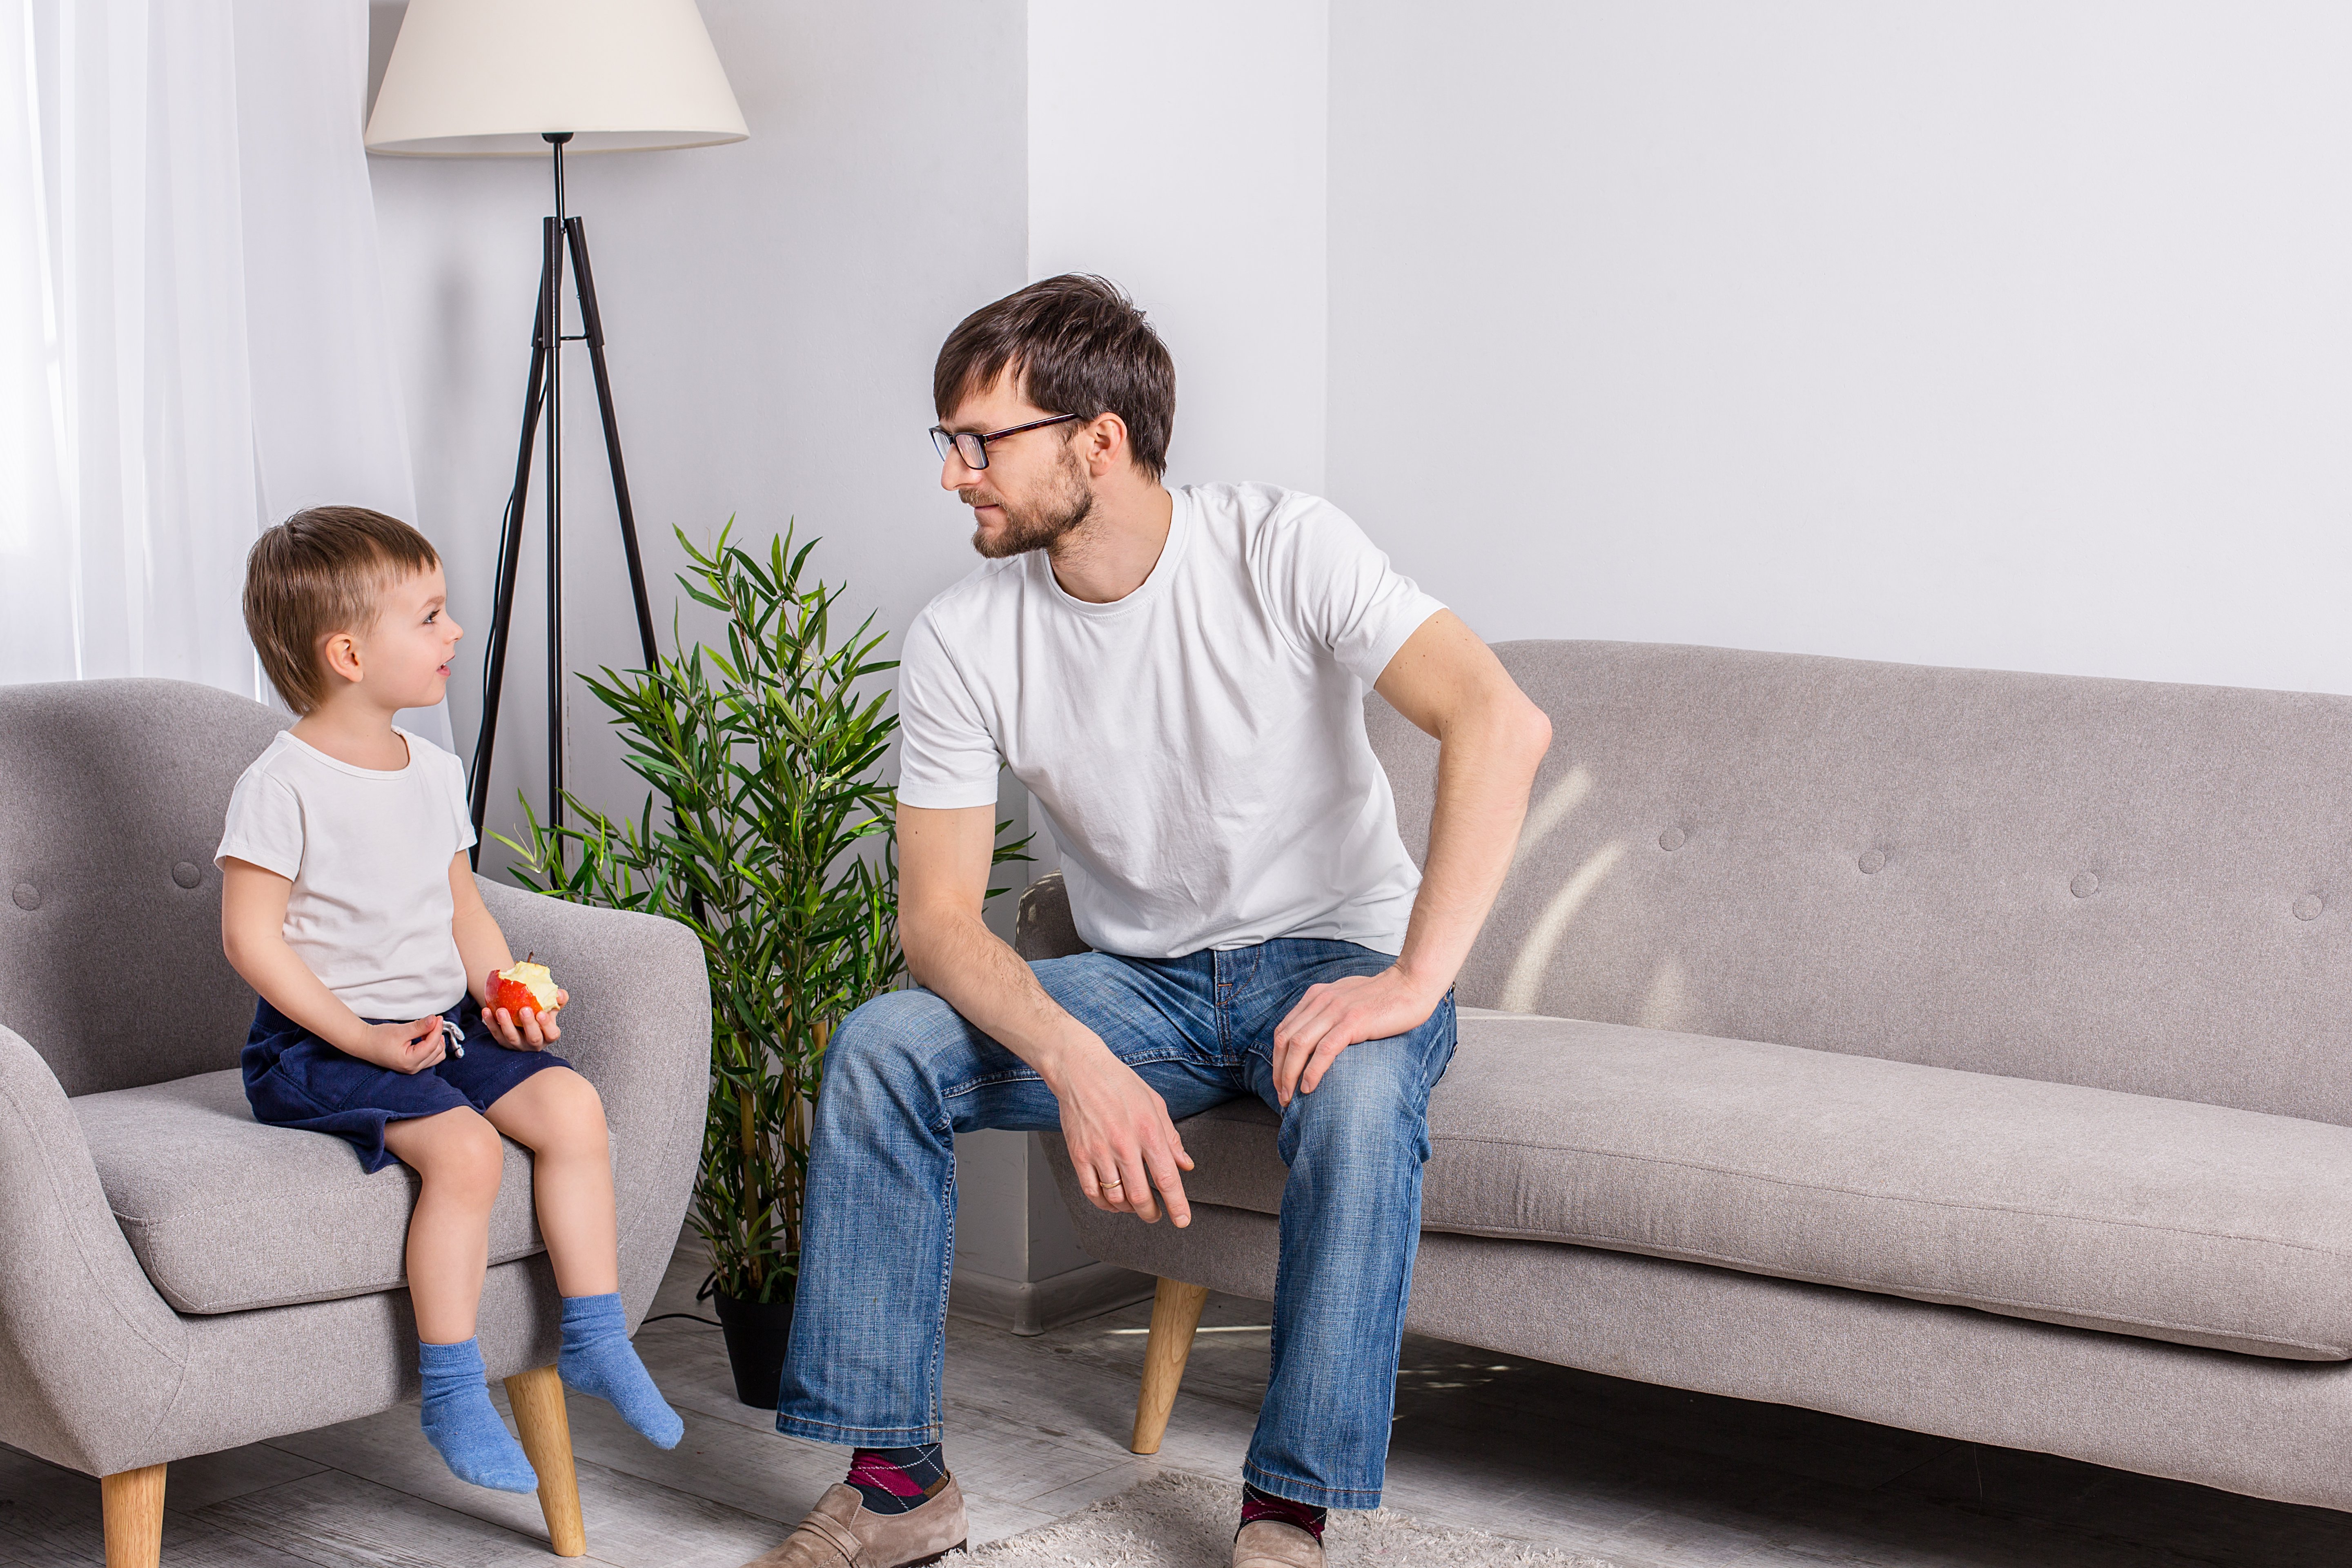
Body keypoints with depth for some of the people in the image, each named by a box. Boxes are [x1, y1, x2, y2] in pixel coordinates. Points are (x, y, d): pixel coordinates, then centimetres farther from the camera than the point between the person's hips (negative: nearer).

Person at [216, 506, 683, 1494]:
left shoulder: (434, 772, 11)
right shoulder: (282, 786, -13)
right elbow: (252, 938, -14)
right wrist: (361, 1037, -19)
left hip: (441, 1023, 7)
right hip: (320, 1045, -7)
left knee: (569, 1102, -12)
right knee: (464, 1145, -28)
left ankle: (595, 1339, -1)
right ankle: (452, 1394, -16)